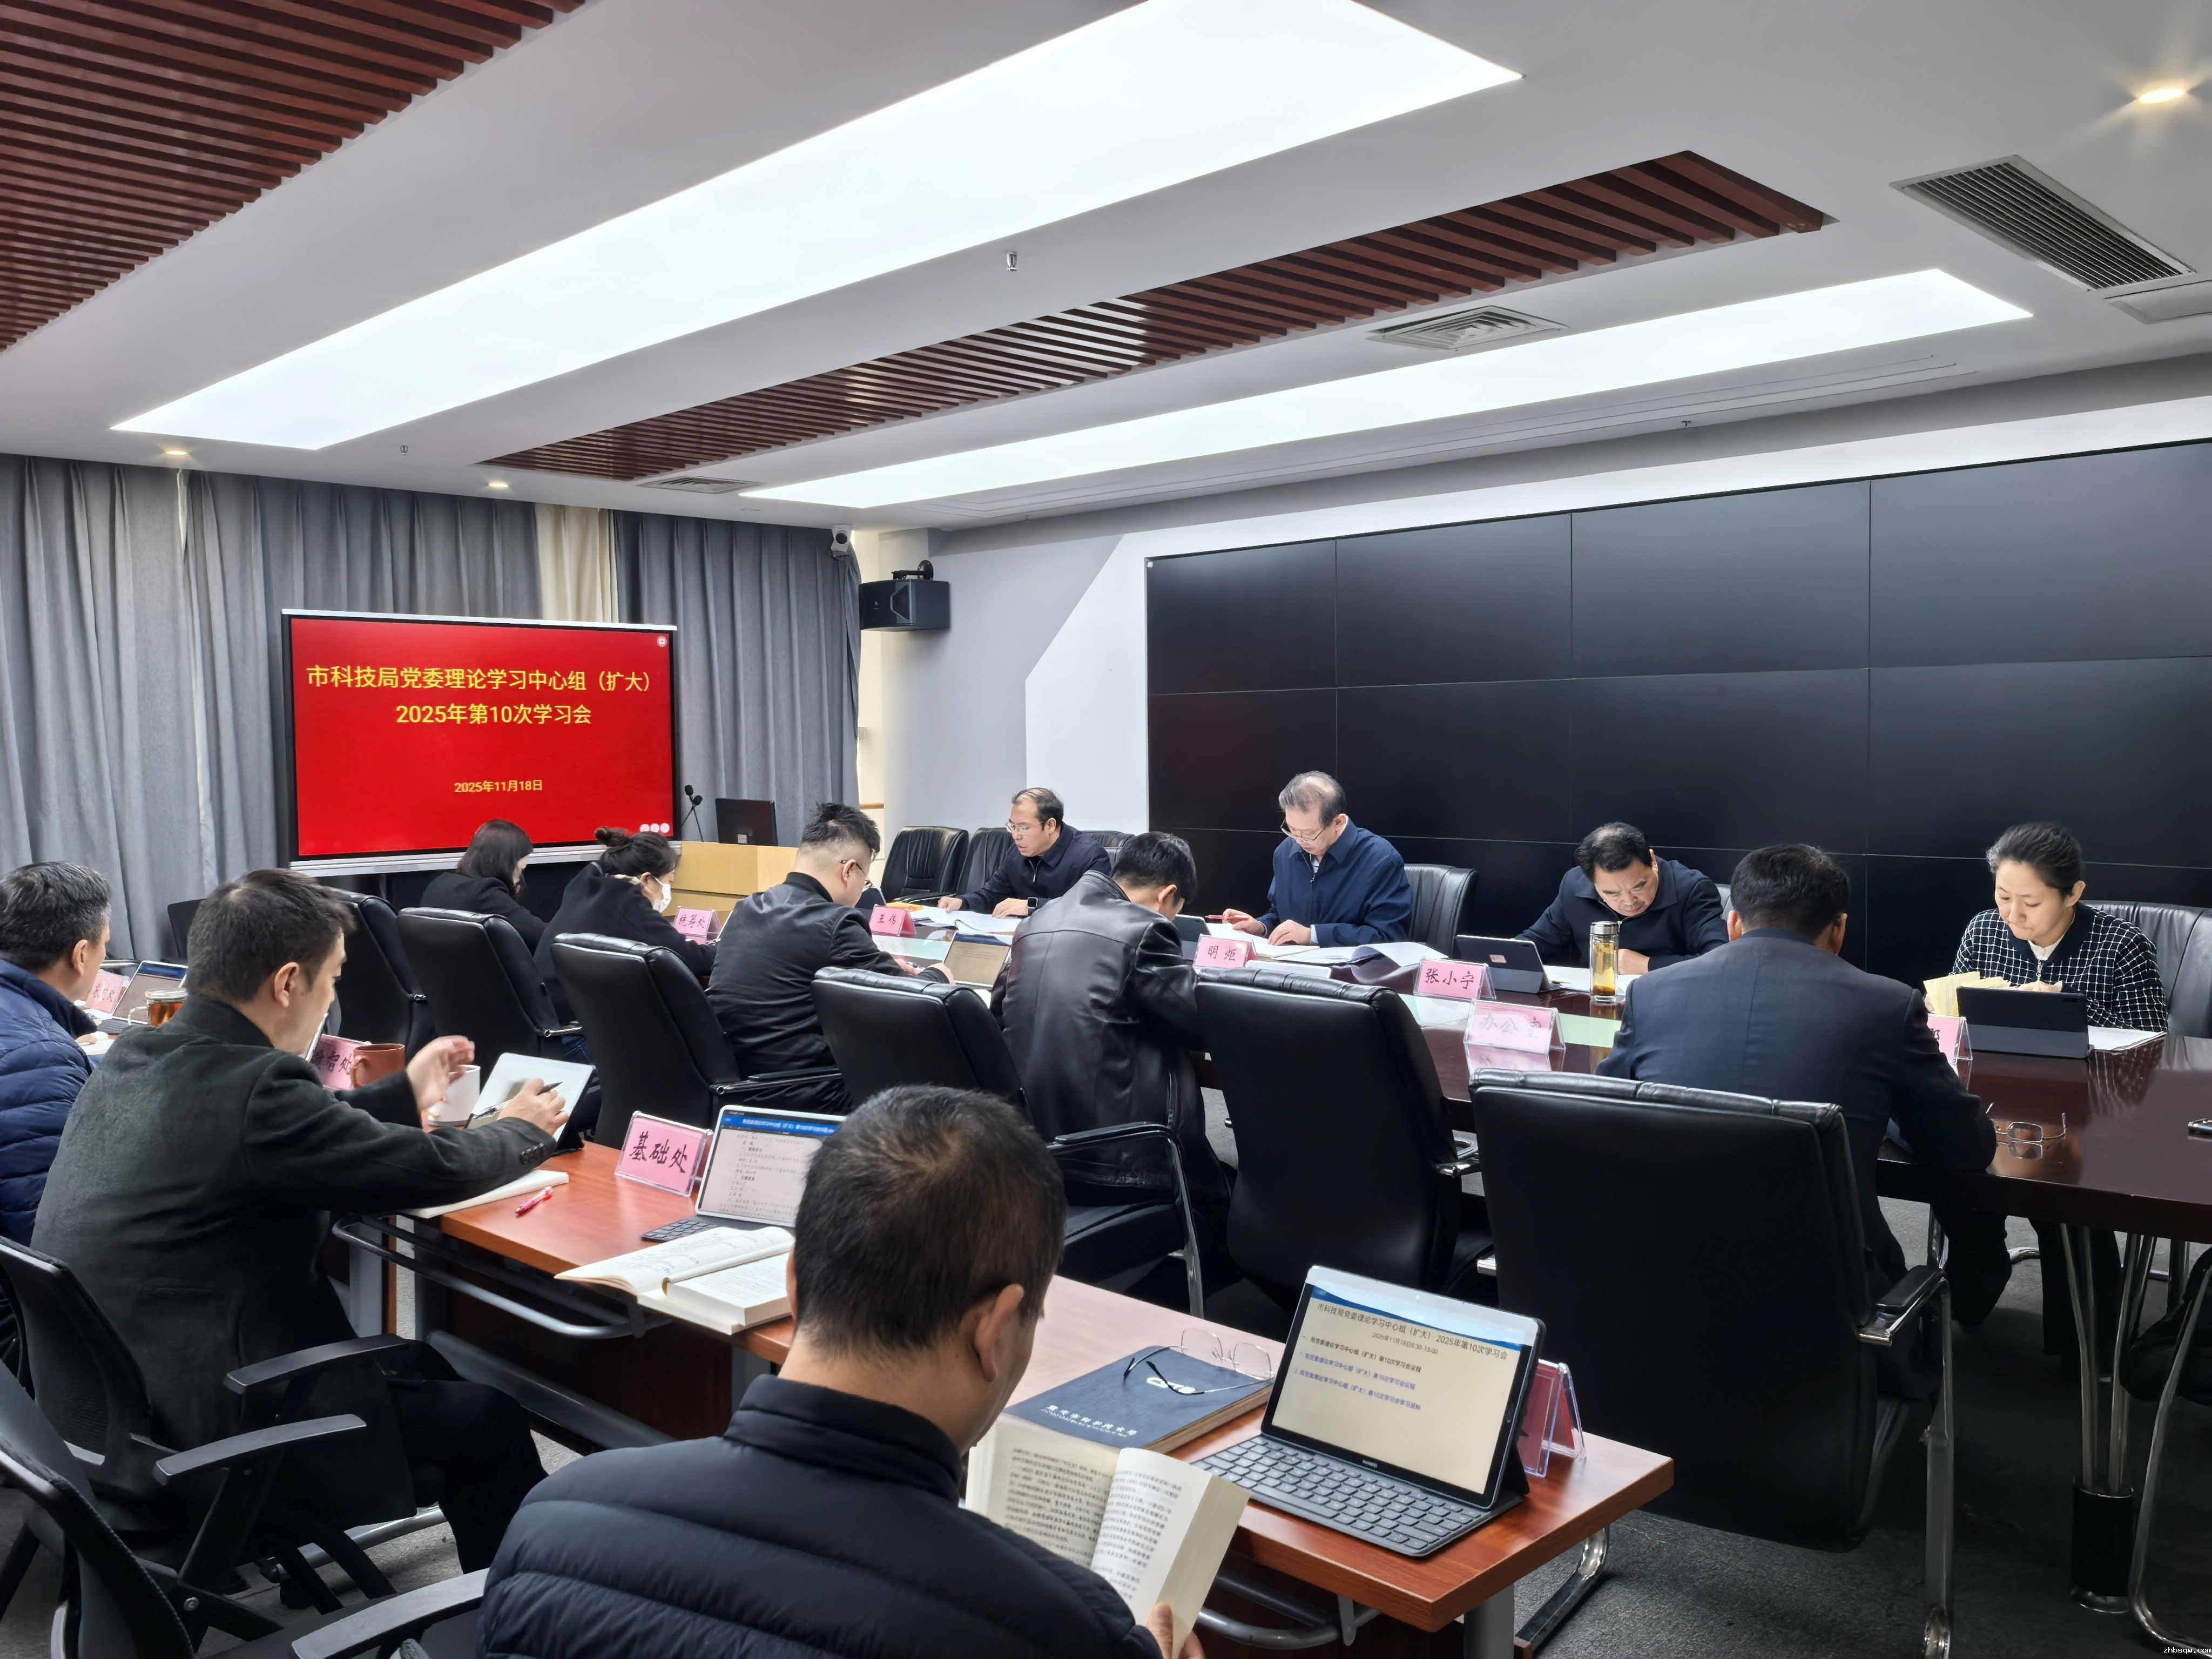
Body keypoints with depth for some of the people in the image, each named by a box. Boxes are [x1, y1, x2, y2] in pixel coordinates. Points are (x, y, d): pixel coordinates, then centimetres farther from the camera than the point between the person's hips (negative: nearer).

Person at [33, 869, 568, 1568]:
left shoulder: (132, 1060, 2)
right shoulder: (254, 1087, -25)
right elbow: (436, 1168, -15)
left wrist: (404, 1094, 24)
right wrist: (522, 1129, 5)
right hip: (194, 1440, -9)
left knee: (417, 1369, 25)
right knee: (488, 1420, 6)